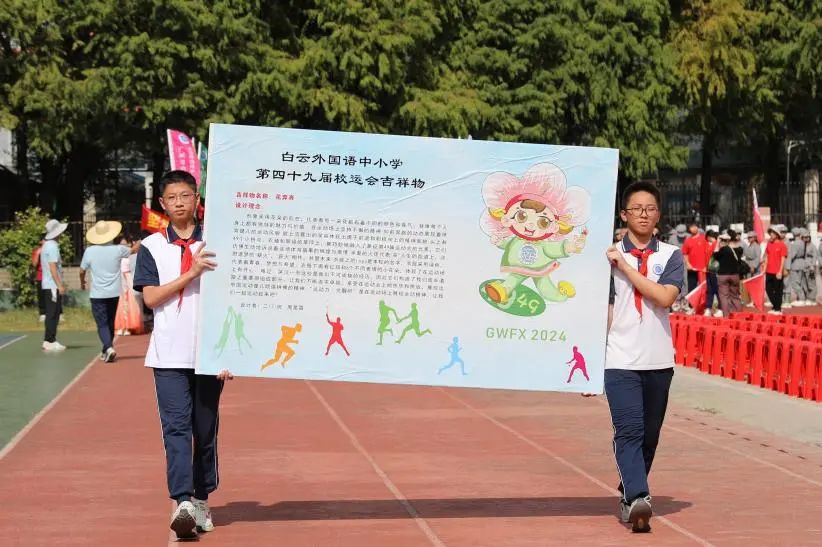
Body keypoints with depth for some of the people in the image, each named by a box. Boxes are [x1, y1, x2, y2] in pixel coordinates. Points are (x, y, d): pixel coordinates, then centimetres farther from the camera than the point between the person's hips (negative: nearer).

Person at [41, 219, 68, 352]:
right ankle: (50, 342, -4)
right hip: (53, 285, -10)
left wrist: (61, 283, 21)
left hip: (48, 285, 10)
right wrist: (60, 285, -20)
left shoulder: (47, 245, 16)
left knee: (53, 314, 14)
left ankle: (49, 341, 18)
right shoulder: (52, 246, -15)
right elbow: (53, 267, -20)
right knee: (53, 314, -6)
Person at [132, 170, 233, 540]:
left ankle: (202, 501, 19)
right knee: (176, 428, -10)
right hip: (169, 356, -1)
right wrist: (191, 273, -15)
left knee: (206, 430, 7)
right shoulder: (151, 247, 6)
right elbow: (150, 297, -5)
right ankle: (183, 502, -15)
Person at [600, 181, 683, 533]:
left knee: (649, 436, 10)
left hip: (659, 361, 2)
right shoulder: (608, 256, 4)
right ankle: (637, 499, -24)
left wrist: (626, 266, -11)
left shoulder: (671, 256, 6)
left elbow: (665, 297, -12)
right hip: (620, 360, -2)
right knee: (629, 431, -15)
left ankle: (629, 496, 26)